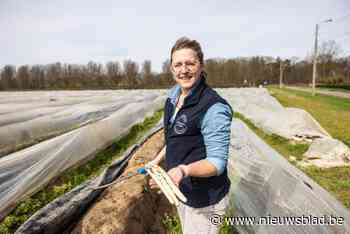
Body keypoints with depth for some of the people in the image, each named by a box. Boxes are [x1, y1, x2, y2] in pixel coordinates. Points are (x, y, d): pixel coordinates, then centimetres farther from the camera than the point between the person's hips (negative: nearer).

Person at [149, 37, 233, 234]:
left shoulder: (214, 108, -27)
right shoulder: (174, 94, -1)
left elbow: (217, 162, -26)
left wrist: (184, 170, -42)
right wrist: (158, 159, 14)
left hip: (204, 200, -8)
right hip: (181, 190, 8)